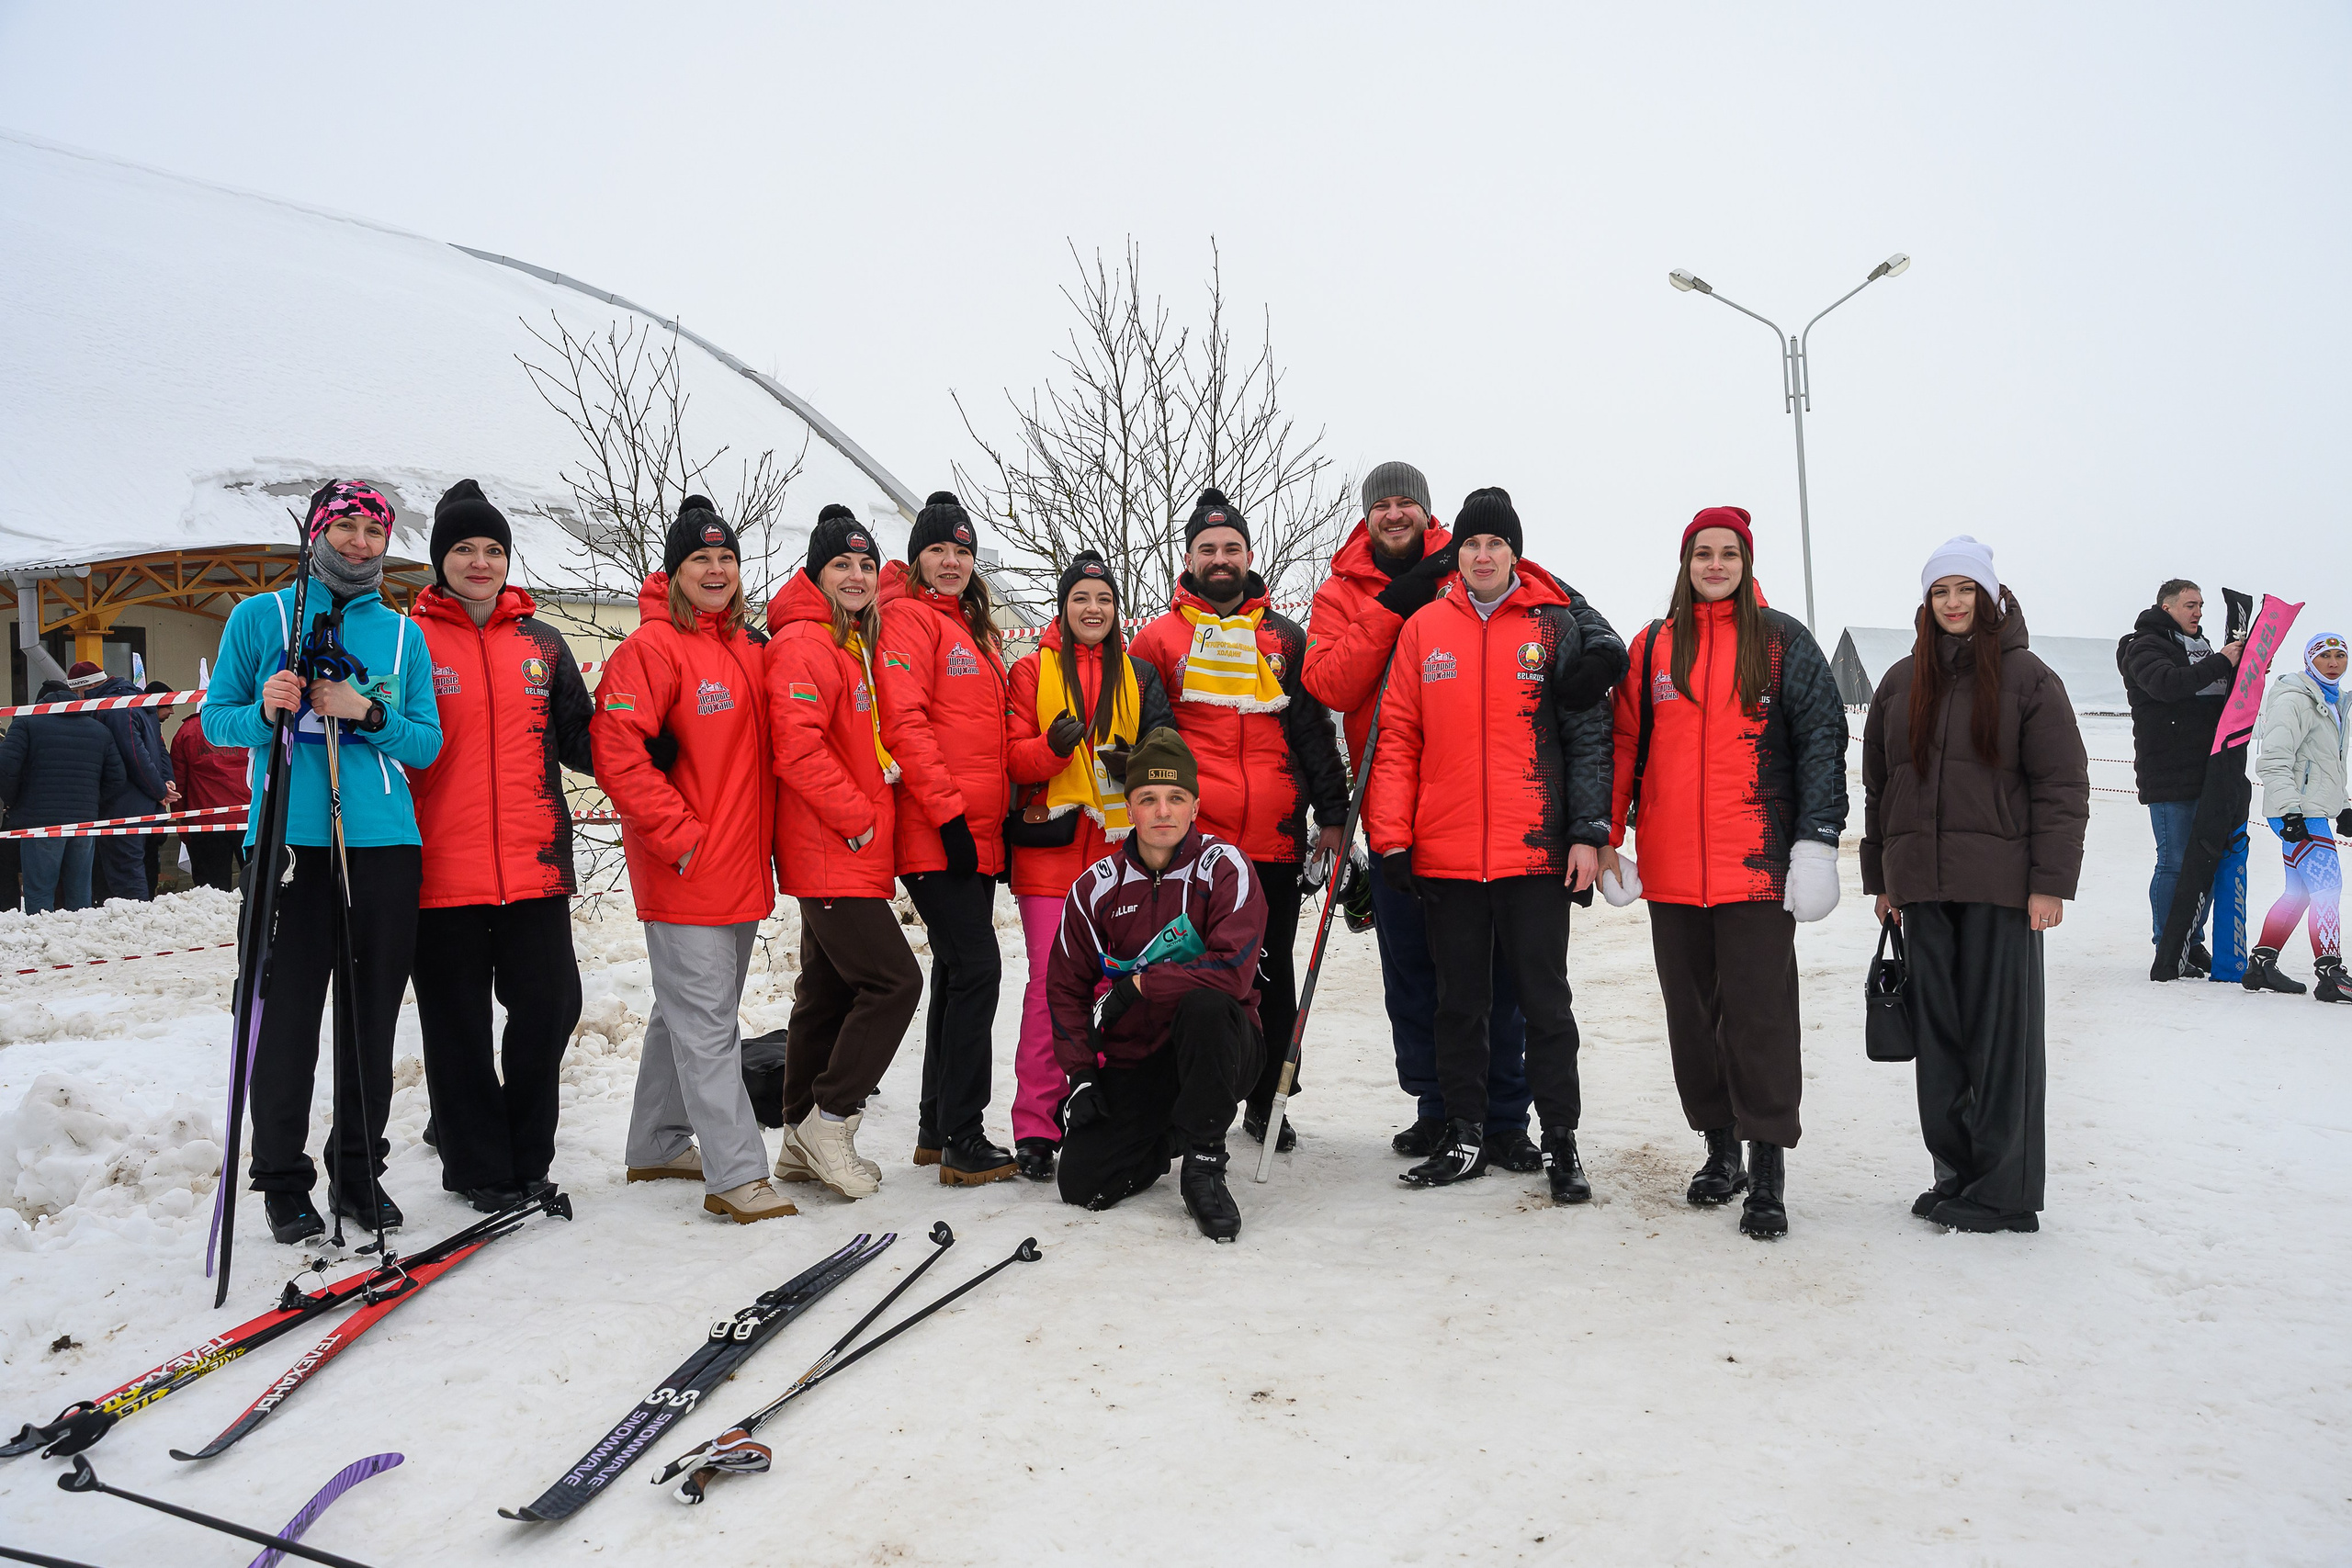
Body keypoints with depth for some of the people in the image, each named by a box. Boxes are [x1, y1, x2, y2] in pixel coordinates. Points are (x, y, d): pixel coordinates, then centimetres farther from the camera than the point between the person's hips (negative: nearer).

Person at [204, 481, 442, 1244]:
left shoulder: (404, 634, 12)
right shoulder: (260, 617, 8)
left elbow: (428, 742, 8)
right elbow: (216, 718, 7)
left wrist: (369, 715, -10)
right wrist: (263, 712, -14)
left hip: (385, 845, 2)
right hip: (288, 843, -2)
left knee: (372, 1022, 6)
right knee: (286, 1019, -1)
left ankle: (359, 1173, 20)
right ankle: (284, 1183, 13)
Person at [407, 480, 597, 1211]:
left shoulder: (541, 643, 12)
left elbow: (578, 739, 13)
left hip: (535, 864, 3)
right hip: (444, 870, -3)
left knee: (550, 1005, 5)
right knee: (459, 1027, 6)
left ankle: (526, 1161, 23)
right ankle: (479, 1167, 21)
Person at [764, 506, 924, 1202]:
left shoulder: (858, 644, 18)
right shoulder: (804, 644, -12)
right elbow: (798, 749, -21)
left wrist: (872, 815, 12)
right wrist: (859, 817, -16)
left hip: (854, 854, 10)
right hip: (831, 855, -10)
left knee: (829, 990, 13)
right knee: (893, 979, -11)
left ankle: (803, 1142, 22)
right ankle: (829, 1120, 1)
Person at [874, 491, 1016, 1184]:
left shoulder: (975, 629, 21)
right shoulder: (909, 619, -6)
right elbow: (904, 723, -16)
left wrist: (1001, 814, 17)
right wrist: (949, 813, -19)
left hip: (978, 835, 9)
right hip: (938, 835, -9)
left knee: (958, 974, 12)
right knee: (975, 969, -11)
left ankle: (937, 1129, 21)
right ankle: (961, 1139, -4)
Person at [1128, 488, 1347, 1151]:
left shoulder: (1285, 638, 14)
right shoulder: (1160, 638, 7)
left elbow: (1314, 730, 12)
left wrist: (1332, 813, 5)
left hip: (1274, 841, 2)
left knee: (1273, 976, 9)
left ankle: (1267, 1103, 21)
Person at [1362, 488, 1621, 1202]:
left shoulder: (1558, 625, 2)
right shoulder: (1423, 628, 6)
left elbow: (1588, 735, 0)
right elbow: (1397, 737, 5)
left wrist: (1588, 834, -7)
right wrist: (1391, 836, -2)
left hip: (1536, 851, -2)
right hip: (1444, 855, 2)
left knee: (1546, 1002, 6)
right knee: (1459, 1003, 12)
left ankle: (1560, 1141, 17)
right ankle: (1464, 1136, 23)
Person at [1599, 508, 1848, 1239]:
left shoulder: (1782, 642, 3)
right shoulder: (1652, 647, 11)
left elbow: (1821, 739, 0)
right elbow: (1624, 745, 12)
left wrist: (1817, 839, -9)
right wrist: (1606, 837, 6)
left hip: (1756, 864, -3)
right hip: (1671, 869, 3)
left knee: (1760, 1013, -4)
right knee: (1692, 1013, 10)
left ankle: (1767, 1169, 3)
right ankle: (1720, 1150, 24)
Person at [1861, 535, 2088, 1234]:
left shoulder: (2026, 676, -1)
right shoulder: (1901, 682, 12)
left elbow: (2062, 784, -4)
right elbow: (1878, 785, 15)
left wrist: (2051, 881, -10)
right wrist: (1881, 877, 13)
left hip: (2001, 884, -4)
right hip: (1922, 883, 4)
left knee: (2001, 1032, 0)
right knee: (1938, 1033, 7)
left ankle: (2004, 1189, 8)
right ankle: (1956, 1170, 18)